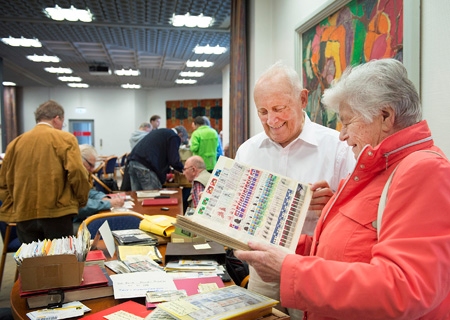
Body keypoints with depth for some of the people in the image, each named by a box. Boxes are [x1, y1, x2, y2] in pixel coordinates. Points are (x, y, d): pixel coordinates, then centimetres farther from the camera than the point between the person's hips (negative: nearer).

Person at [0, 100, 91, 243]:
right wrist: (82, 200, 0)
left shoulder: (16, 142, 10)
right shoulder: (65, 138, -2)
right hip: (57, 213, -4)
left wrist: (13, 206, 18)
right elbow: (77, 172, -13)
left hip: (23, 214, 4)